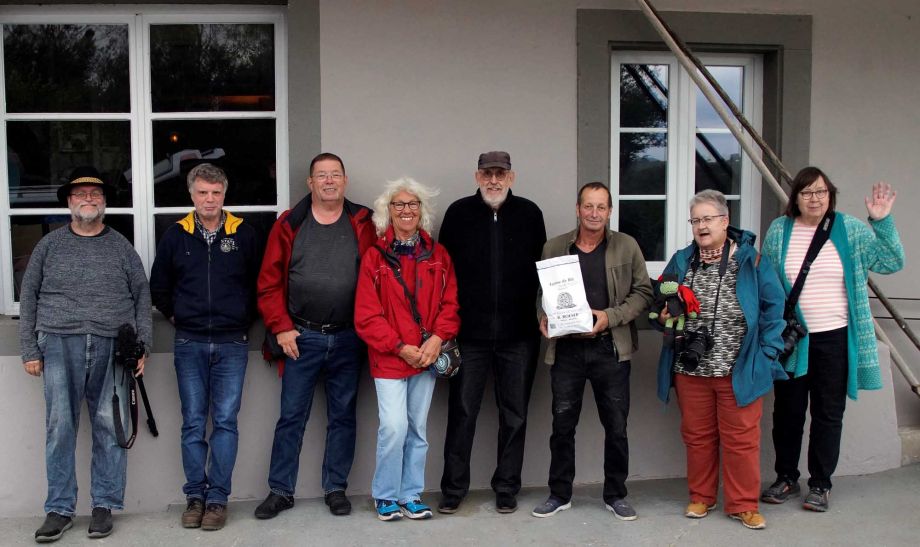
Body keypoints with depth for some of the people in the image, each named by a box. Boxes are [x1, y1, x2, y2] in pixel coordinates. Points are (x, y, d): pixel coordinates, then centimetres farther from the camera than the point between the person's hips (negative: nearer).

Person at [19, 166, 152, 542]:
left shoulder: (120, 246, 13)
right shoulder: (50, 245, 12)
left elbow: (142, 296, 11)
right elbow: (28, 299, 12)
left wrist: (142, 345, 2)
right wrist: (30, 350, 5)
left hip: (112, 347, 0)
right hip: (60, 345, 0)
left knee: (110, 427, 1)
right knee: (59, 427, -2)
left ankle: (104, 505, 11)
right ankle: (59, 509, 7)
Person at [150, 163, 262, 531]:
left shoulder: (244, 234, 2)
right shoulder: (176, 235, 5)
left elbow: (260, 282, 9)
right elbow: (158, 286, 15)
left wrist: (244, 319, 5)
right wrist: (176, 316, 9)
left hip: (232, 344, -1)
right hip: (190, 345, 1)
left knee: (225, 421, -1)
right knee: (193, 423, 4)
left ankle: (218, 498, 6)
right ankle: (195, 495, 14)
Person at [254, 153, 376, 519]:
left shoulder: (362, 224, 1)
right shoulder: (289, 225, 0)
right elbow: (270, 281, 0)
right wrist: (281, 328, -5)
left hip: (347, 338, 1)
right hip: (301, 337, 0)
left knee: (342, 416, 10)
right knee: (291, 416, 5)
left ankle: (336, 489, 22)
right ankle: (280, 491, 17)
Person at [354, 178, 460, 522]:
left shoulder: (437, 255, 7)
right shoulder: (375, 257, -2)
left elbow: (451, 303, 4)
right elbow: (366, 316, -6)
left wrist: (437, 339, -12)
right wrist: (400, 347, -12)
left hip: (427, 356, 3)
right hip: (388, 358, -3)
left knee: (418, 429, 10)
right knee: (394, 427, -10)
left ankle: (410, 495, 23)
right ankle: (385, 496, 9)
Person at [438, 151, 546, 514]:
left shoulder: (529, 214, 4)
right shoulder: (459, 213, 2)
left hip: (518, 335, 1)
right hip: (469, 334, -1)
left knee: (515, 415, 9)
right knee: (462, 412, 5)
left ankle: (507, 488, 22)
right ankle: (453, 488, 17)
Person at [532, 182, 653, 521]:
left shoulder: (627, 247, 1)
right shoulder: (553, 248, 4)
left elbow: (643, 292, 1)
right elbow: (540, 292, 12)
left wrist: (610, 316, -12)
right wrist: (543, 317, -8)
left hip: (611, 349, -1)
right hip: (566, 348, 1)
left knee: (616, 426, 7)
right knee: (562, 425, 8)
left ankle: (616, 495, 23)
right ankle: (559, 494, 23)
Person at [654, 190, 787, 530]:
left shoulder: (750, 259, -3)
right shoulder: (681, 261, 7)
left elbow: (773, 307, -1)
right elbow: (659, 304, 15)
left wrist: (765, 354, -6)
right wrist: (663, 317, -7)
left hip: (739, 370, -3)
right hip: (690, 369, 3)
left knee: (742, 438, 4)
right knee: (697, 436, 12)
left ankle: (743, 504, 17)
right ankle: (701, 497, 27)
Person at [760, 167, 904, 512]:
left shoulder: (850, 230, 0)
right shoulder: (779, 231, 1)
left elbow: (891, 262, -3)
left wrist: (882, 221, -14)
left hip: (834, 339, 0)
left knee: (828, 414, 7)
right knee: (787, 412, 10)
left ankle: (820, 484, 20)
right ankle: (786, 478, 26)